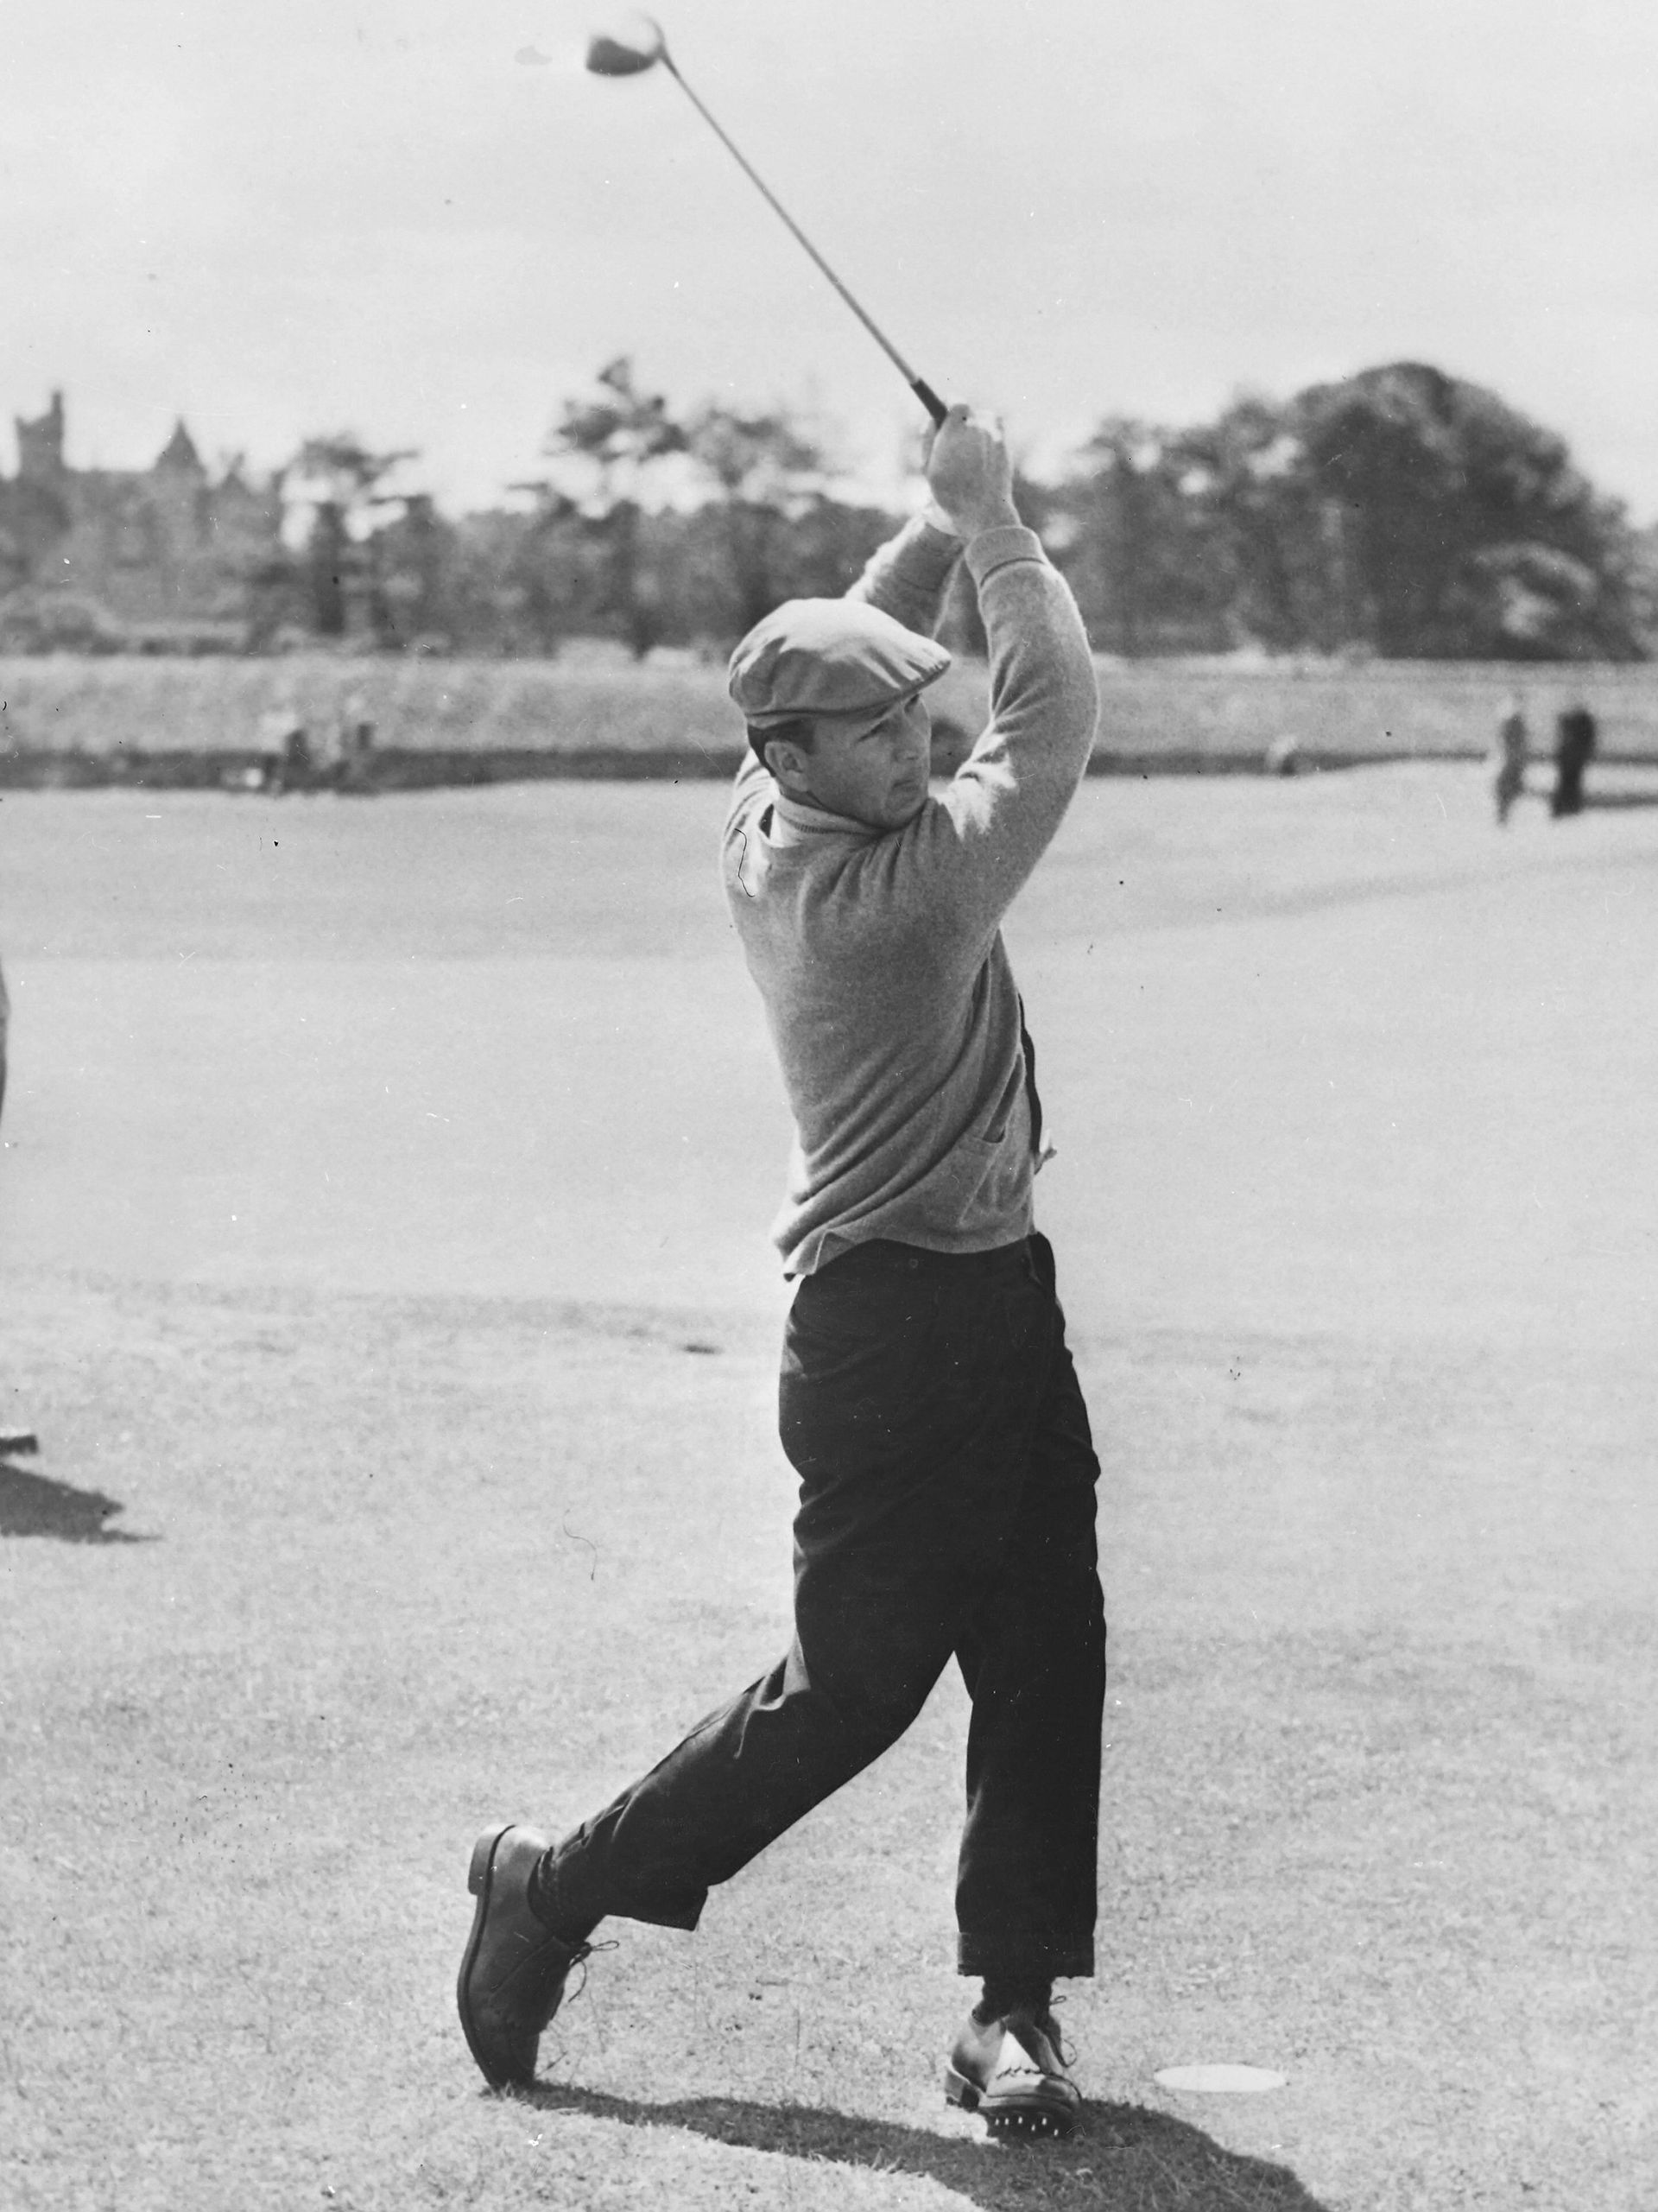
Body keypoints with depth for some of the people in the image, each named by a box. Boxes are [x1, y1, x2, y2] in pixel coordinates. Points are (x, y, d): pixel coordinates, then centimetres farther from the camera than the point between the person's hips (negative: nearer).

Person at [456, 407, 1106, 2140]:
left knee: (1046, 1656, 6)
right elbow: (1055, 714, -19)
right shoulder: (898, 885, -22)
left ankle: (1015, 2007, 10)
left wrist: (943, 519, 4)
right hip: (899, 1326, -9)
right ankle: (560, 1885, 16)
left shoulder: (764, 831, 1)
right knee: (853, 1685, 1)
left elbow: (856, 644, 16)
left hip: (996, 1302, 9)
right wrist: (987, 517, -11)